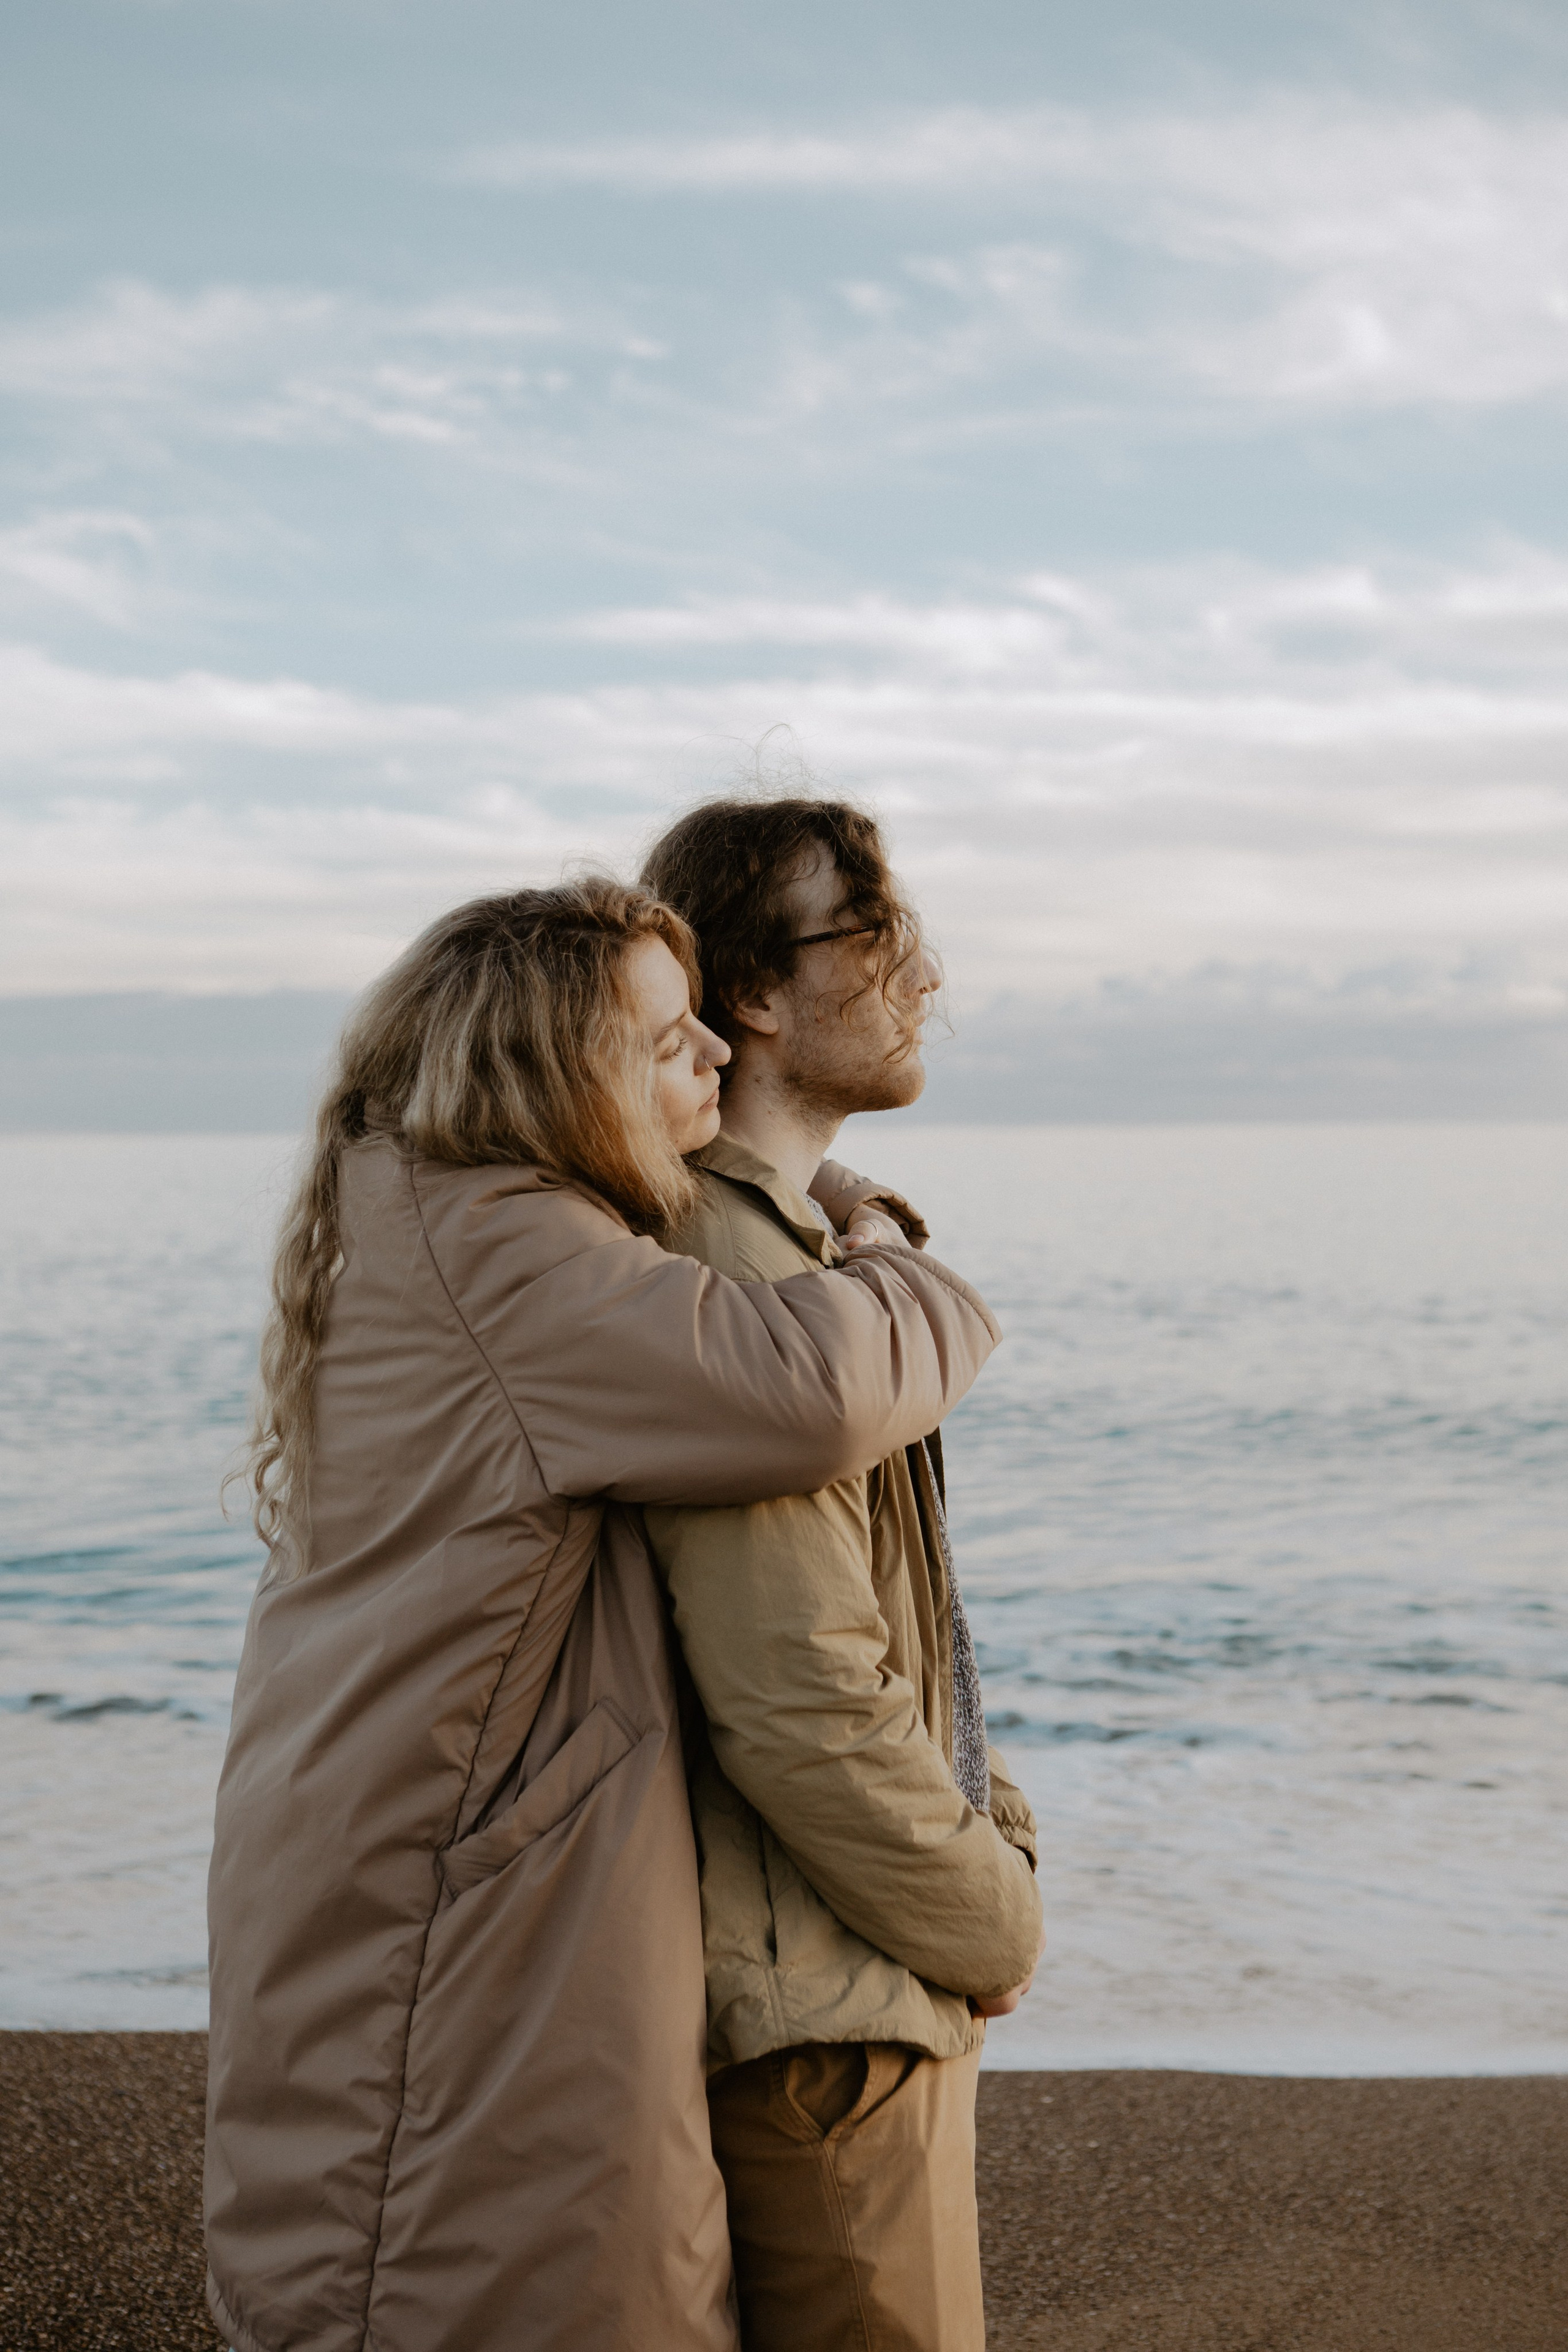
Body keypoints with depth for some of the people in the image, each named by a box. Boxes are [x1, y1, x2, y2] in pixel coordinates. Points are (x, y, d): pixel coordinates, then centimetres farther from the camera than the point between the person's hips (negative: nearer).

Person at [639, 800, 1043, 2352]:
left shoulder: (814, 1237, 12)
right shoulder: (718, 1270, -22)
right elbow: (803, 1708, -27)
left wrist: (996, 1832, 7)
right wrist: (996, 1928, -13)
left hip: (875, 1986, 10)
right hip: (820, 2012, -10)